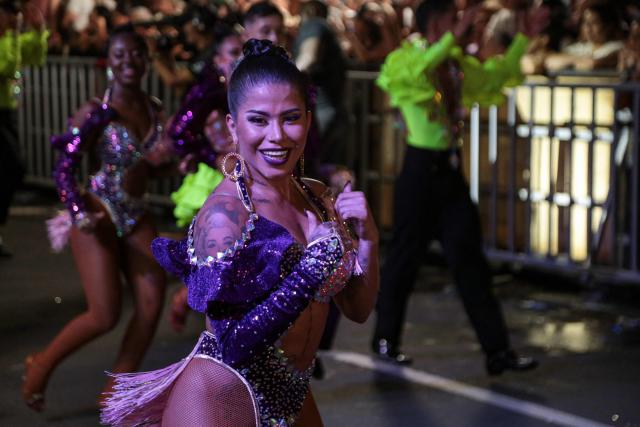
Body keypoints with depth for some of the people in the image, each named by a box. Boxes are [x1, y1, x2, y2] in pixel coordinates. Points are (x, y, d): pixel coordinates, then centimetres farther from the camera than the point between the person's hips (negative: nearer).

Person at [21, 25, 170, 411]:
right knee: (105, 316, -10)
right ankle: (41, 366, 15)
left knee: (152, 303, -3)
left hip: (136, 216, 6)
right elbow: (64, 169, -12)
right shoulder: (96, 113, -12)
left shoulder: (154, 109, 6)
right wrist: (78, 214, -24)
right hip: (100, 215, -6)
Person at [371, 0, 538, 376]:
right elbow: (414, 72, -33)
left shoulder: (457, 64, 11)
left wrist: (523, 39, 22)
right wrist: (453, 38, -36)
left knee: (470, 260, 2)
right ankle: (385, 341, 22)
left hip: (451, 169, 6)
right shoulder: (405, 59, -9)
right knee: (406, 256, 4)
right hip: (421, 170, -6)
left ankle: (498, 350, 1)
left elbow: (495, 76, 26)